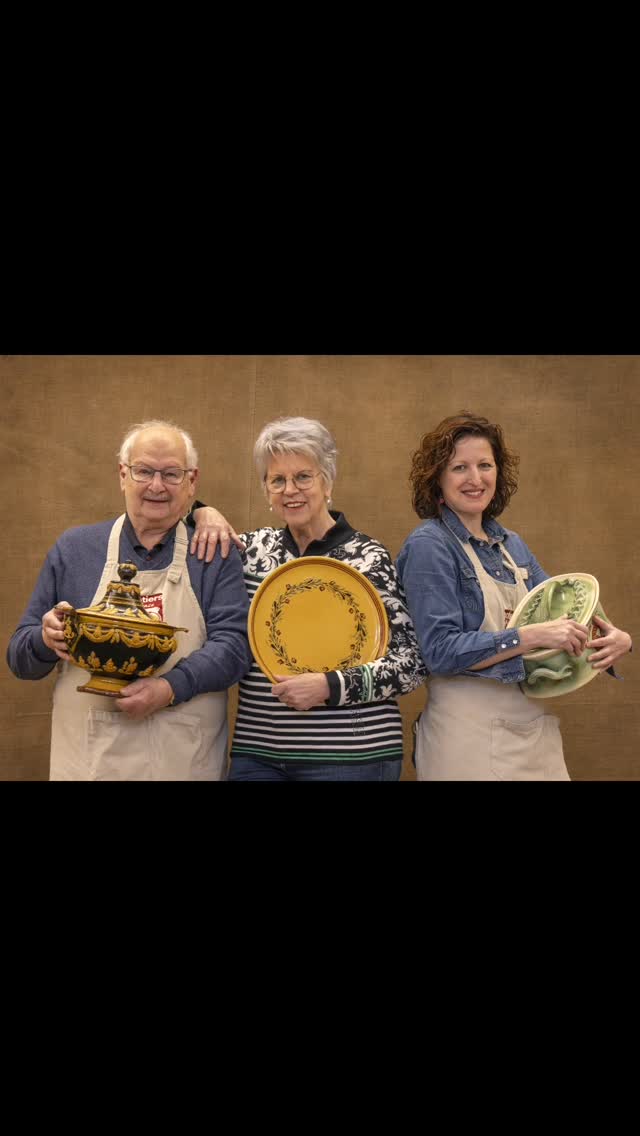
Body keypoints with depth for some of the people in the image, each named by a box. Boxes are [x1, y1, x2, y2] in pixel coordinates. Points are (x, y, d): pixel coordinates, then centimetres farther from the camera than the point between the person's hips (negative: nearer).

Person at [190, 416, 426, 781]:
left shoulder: (367, 557, -7)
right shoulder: (255, 547, 5)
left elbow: (410, 664, -8)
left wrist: (328, 686, -18)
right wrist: (203, 514, -2)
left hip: (349, 756, -4)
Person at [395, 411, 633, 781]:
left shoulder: (511, 544, 10)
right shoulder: (429, 546, -11)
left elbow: (557, 611, 13)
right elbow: (441, 651, -18)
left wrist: (616, 638, -7)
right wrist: (533, 636, -25)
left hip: (535, 725, 7)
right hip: (470, 733, -7)